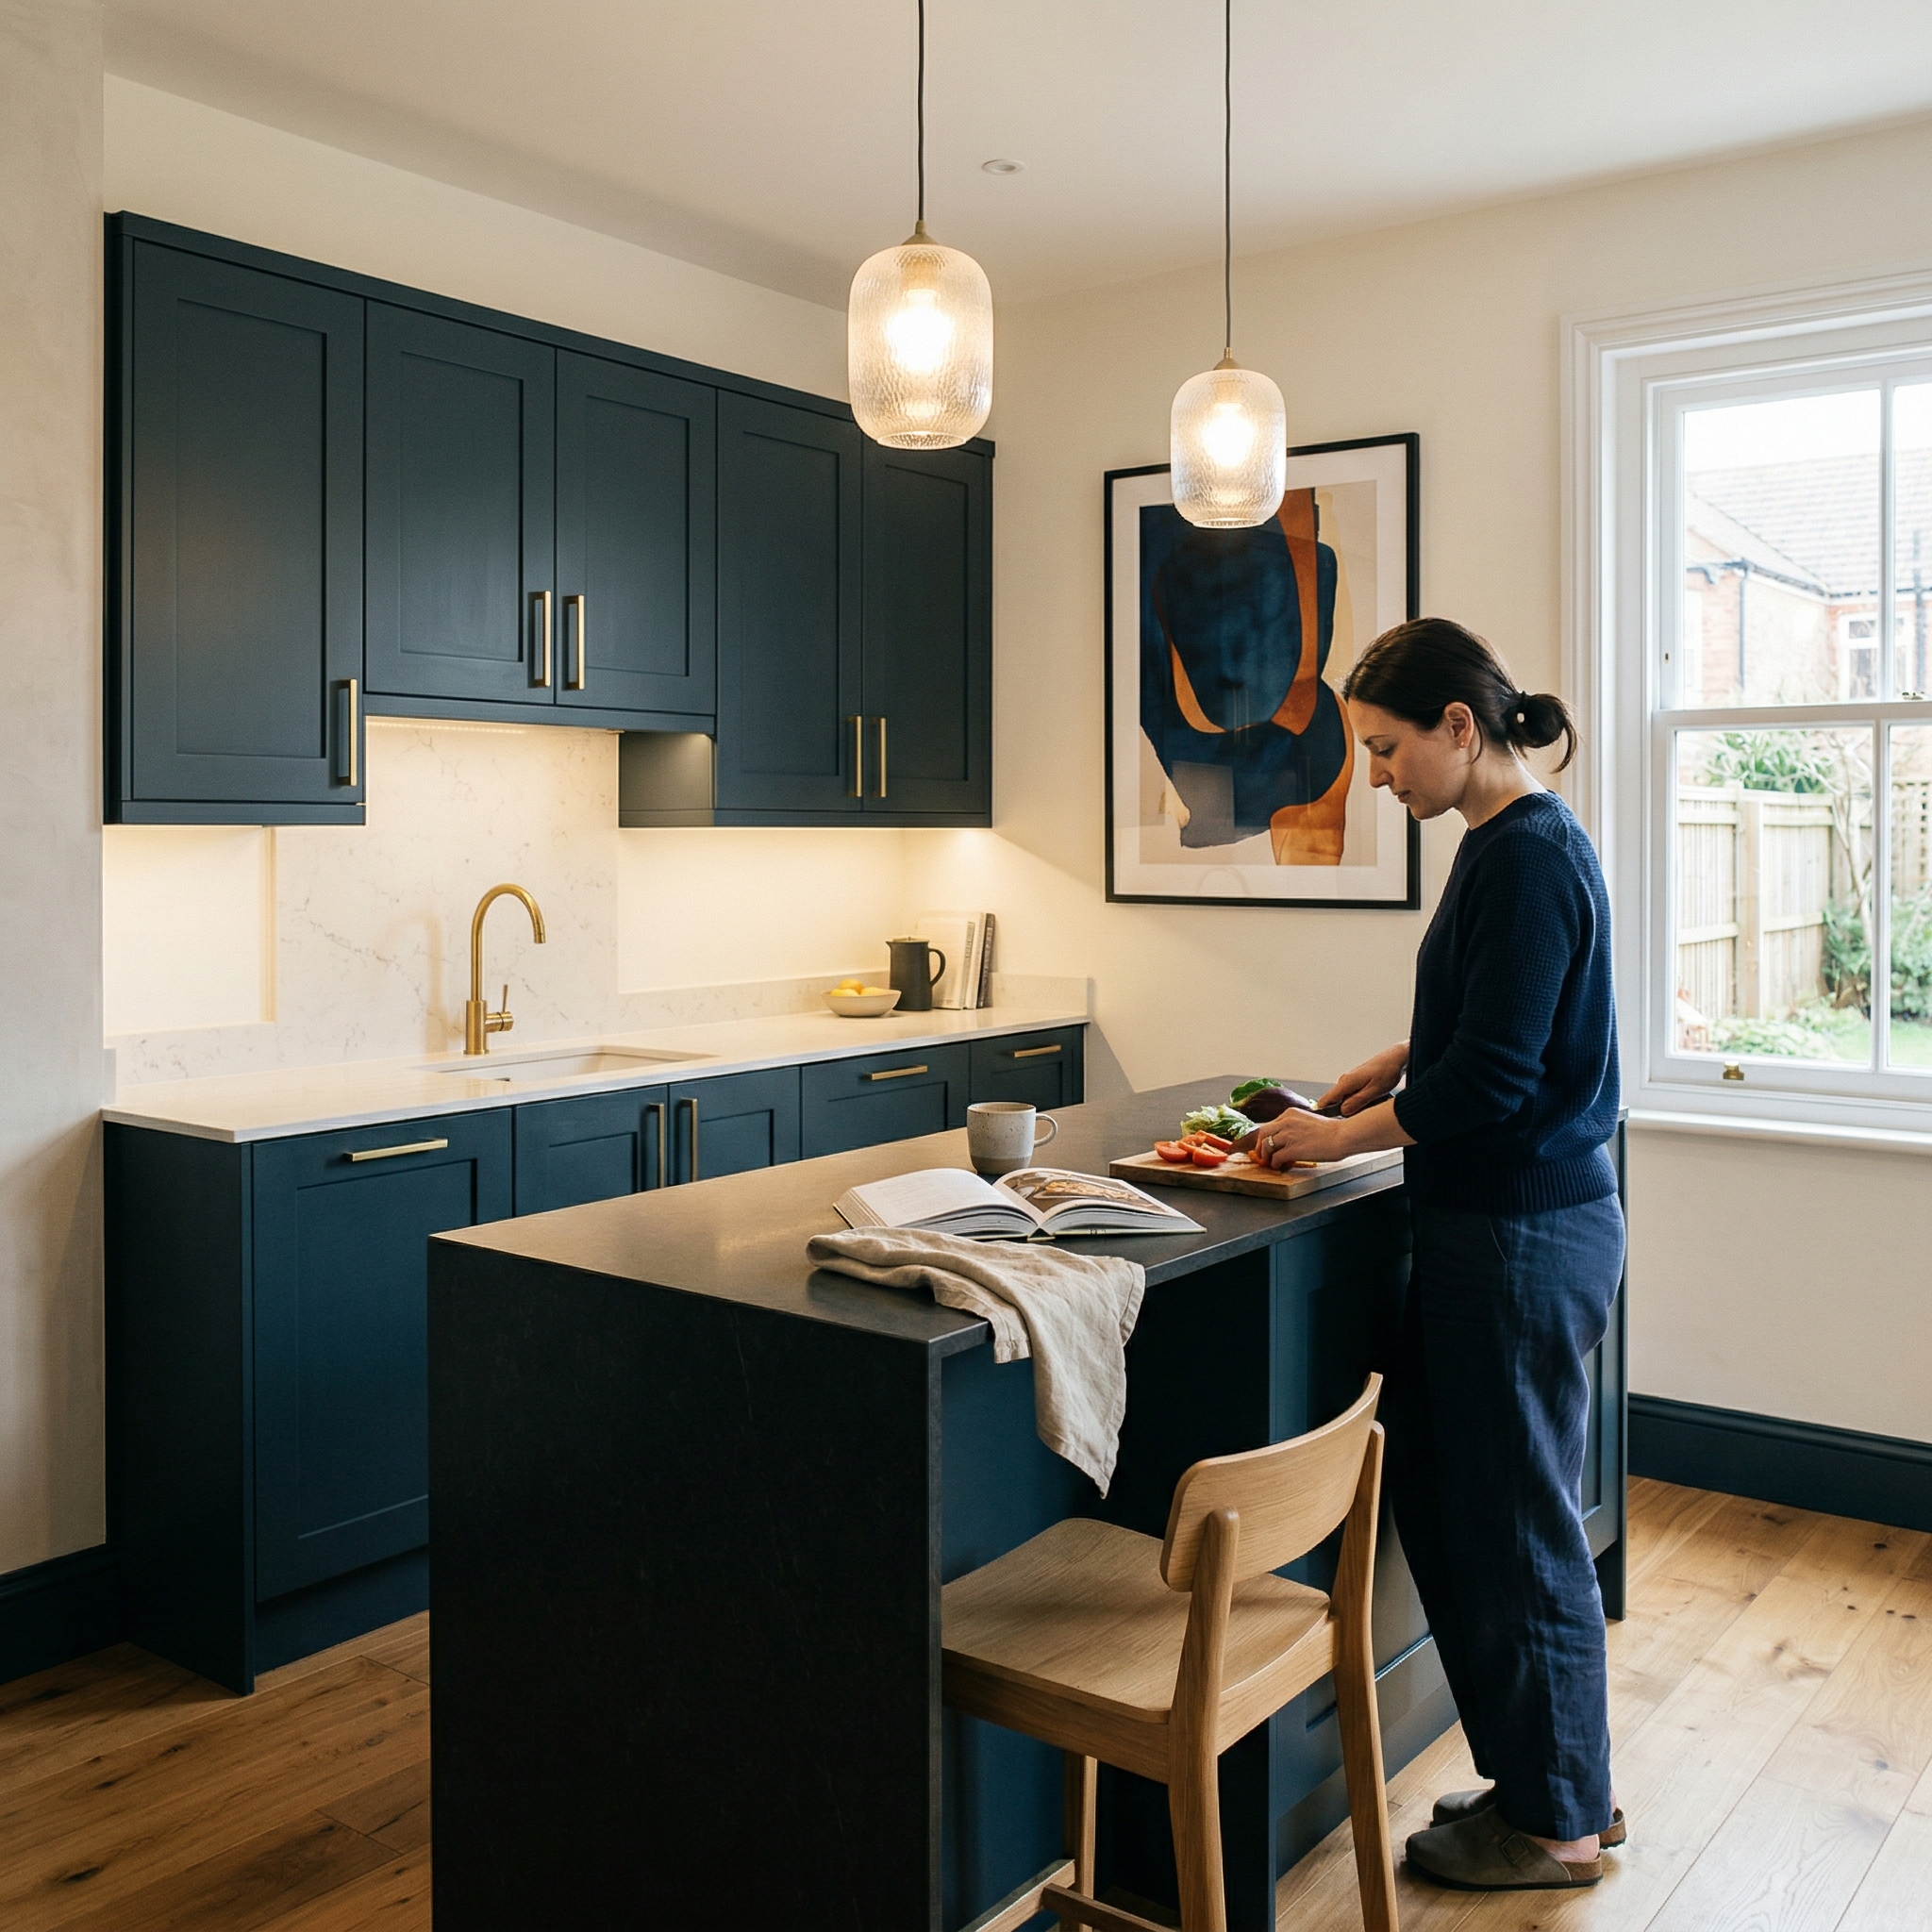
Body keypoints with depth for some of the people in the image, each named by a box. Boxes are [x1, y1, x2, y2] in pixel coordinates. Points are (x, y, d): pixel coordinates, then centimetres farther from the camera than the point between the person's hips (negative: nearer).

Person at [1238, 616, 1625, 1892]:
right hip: (1498, 1224, 10)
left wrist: (1343, 1137, -10)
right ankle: (1550, 1778, 34)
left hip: (1524, 1235, -10)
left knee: (1516, 1525, 5)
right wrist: (1396, 1064, 12)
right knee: (1441, 1500, 17)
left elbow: (1490, 1079, -21)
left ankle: (1559, 1821, 26)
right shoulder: (1510, 843, 11)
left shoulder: (1531, 857, -18)